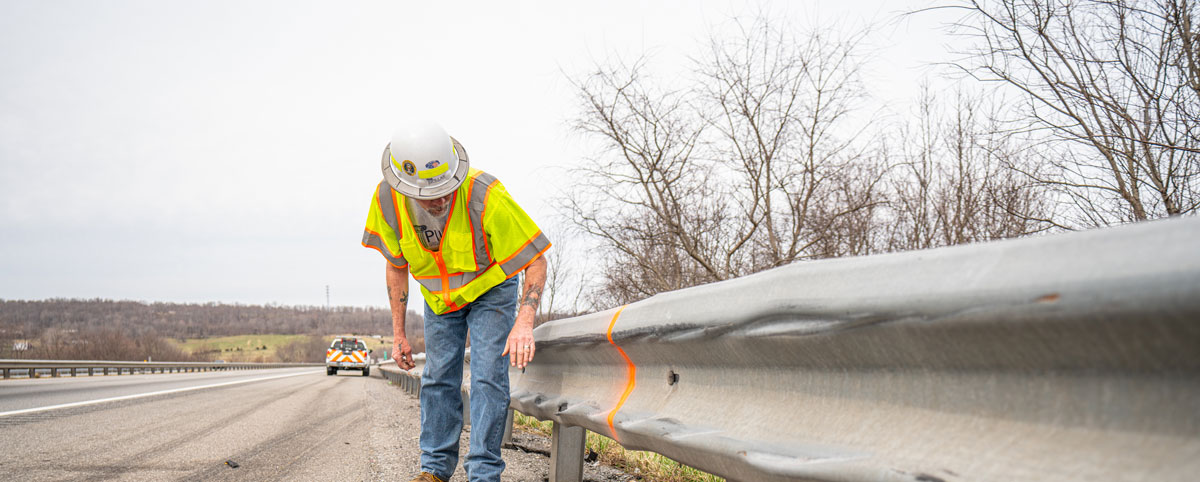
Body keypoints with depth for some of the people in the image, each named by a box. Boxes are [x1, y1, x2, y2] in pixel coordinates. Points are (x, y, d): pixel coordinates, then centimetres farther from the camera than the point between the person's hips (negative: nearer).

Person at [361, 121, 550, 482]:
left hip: (490, 288, -3)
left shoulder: (485, 195, -38)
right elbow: (396, 267, -6)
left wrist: (524, 323, -42)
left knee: (488, 377, -10)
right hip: (439, 296, 4)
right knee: (438, 377, 6)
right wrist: (398, 334, -5)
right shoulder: (387, 199, -25)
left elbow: (536, 260, -30)